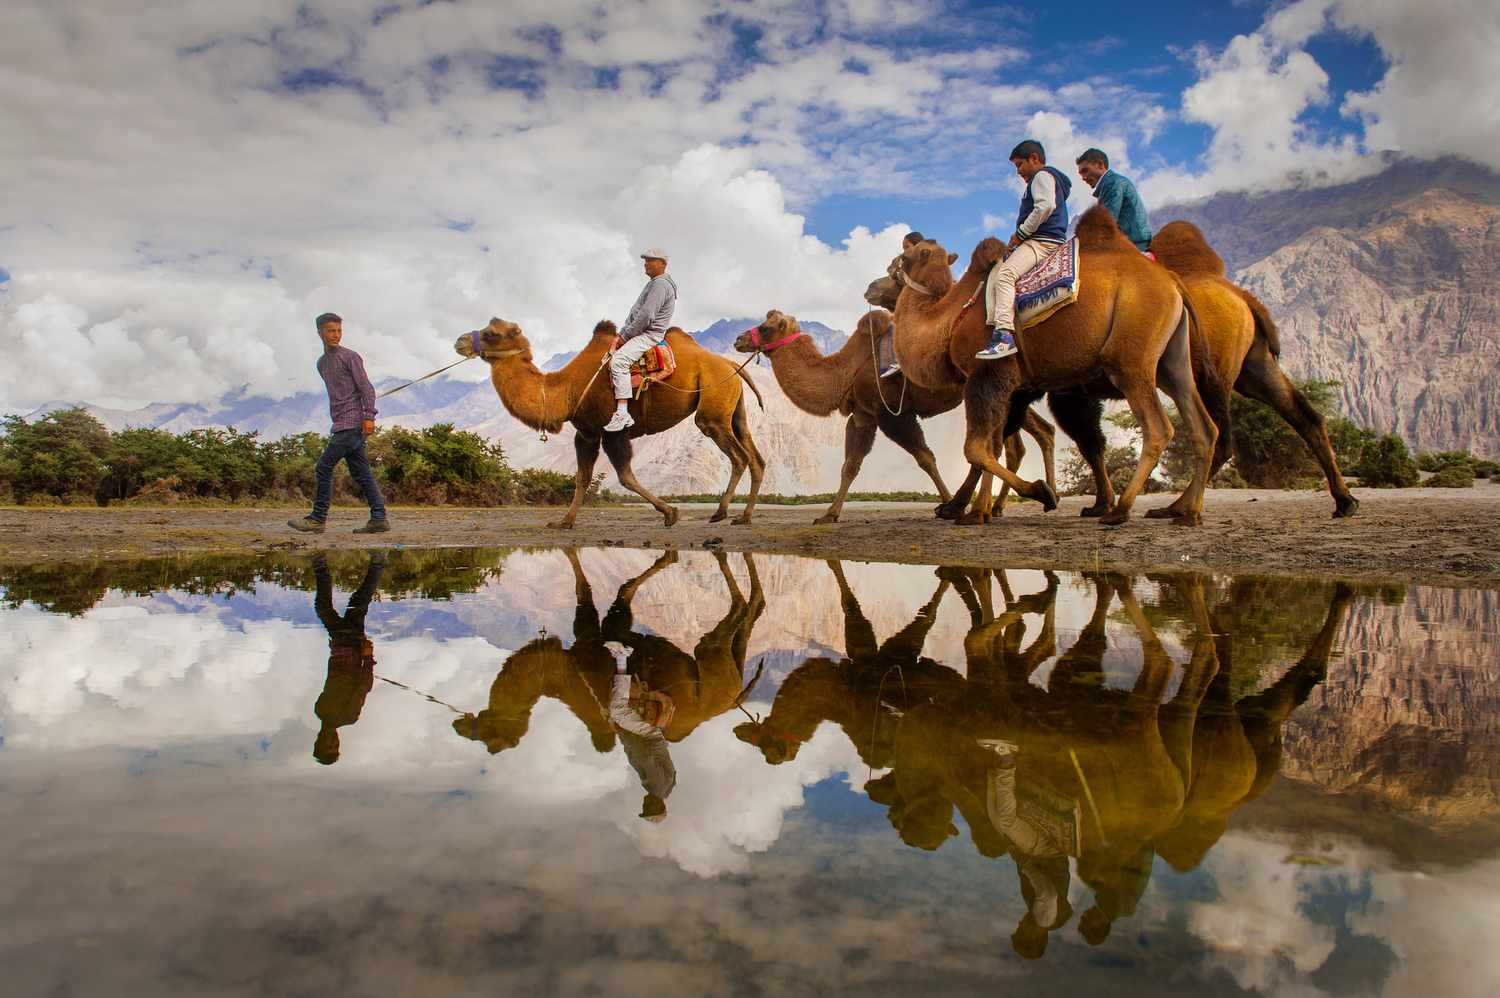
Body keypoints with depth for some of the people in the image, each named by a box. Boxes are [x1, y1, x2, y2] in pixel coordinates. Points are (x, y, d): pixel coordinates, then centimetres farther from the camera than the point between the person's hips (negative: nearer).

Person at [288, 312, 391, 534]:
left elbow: (366, 387, -9)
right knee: (361, 472, 4)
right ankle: (378, 518, 3)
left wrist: (368, 416, -18)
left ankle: (318, 518, -2)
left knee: (324, 467, -8)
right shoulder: (322, 363, 20)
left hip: (352, 423, -8)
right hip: (341, 424, 8)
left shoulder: (350, 357, -4)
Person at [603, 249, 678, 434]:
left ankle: (622, 414, -35)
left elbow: (646, 316, -22)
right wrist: (622, 332, 12)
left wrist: (625, 336, -14)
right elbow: (636, 312, 25)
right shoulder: (654, 283, 21)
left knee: (619, 360, -30)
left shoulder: (661, 285, -13)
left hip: (649, 335, -11)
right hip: (638, 333, 11)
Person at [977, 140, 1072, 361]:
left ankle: (1005, 335, -40)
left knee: (1006, 273, -28)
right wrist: (1019, 239, 12)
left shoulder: (1042, 176, -2)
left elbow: (1046, 206, -19)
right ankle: (994, 327, -4)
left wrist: (1020, 233, -12)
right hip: (1038, 240, 11)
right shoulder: (1040, 180, 30)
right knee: (995, 274, 6)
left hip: (1044, 240, -11)